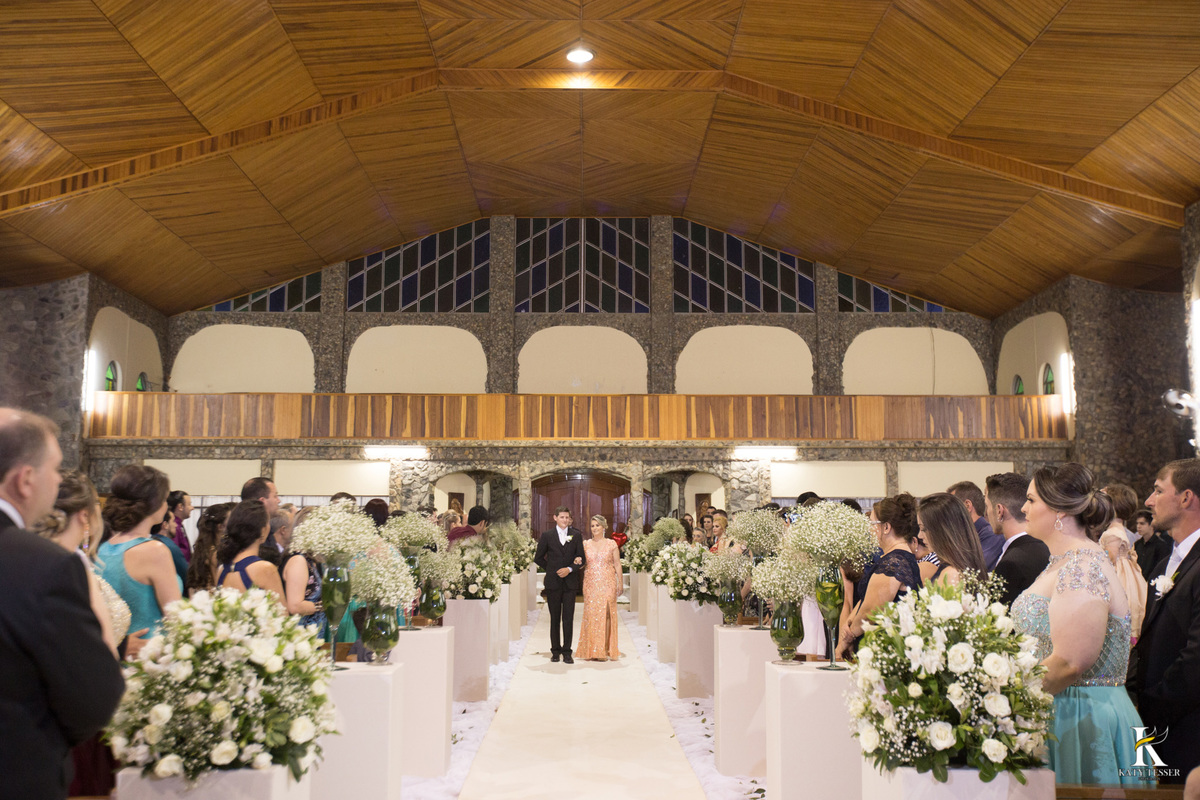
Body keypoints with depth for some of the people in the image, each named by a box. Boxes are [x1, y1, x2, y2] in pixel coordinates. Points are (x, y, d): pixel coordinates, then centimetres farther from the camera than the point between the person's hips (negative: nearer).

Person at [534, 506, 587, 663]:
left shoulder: (576, 535, 5)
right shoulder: (547, 536, 3)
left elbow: (582, 558, 4)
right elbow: (538, 558, 10)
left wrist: (570, 569, -11)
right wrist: (552, 569, 4)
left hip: (570, 582, 0)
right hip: (553, 583, 0)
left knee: (568, 619, 0)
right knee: (555, 619, 6)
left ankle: (567, 652, 7)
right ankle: (555, 651, 14)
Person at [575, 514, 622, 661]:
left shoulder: (612, 544, 3)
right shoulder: (586, 544, 9)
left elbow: (617, 564, 3)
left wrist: (620, 583, -3)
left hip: (607, 584, -2)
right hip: (591, 584, 2)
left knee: (606, 614, -3)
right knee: (591, 614, -1)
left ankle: (606, 649, 4)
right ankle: (592, 650, 6)